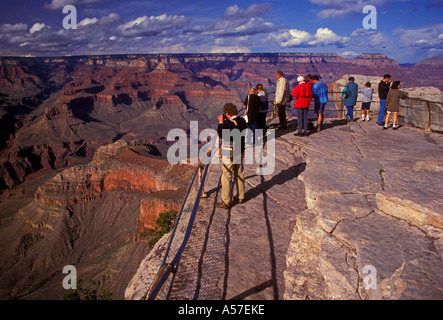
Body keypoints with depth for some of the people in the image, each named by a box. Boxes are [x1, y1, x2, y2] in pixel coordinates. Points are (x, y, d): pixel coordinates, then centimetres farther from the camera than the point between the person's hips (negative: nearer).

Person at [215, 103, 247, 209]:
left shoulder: (231, 124, -25)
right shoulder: (242, 121, 1)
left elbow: (221, 134, -32)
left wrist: (221, 122, -19)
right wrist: (224, 122, 7)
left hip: (229, 155, -8)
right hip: (240, 152, 8)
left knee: (226, 177, 2)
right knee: (239, 174, 20)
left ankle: (226, 202, 10)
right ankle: (241, 197, 33)